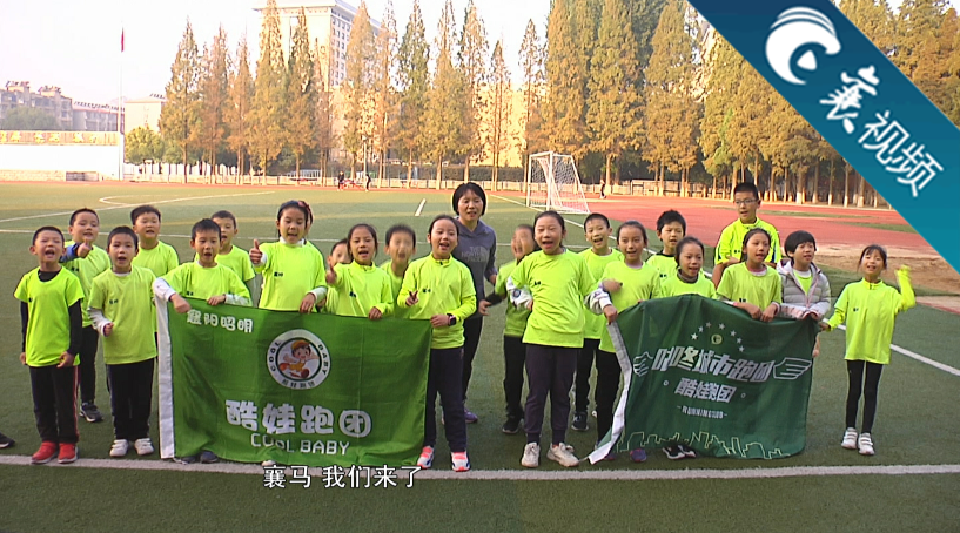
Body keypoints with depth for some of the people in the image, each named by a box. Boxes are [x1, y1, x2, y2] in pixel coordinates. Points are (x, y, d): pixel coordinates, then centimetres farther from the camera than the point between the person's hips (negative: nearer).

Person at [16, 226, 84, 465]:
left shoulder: (69, 280, -9)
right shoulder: (28, 281, 3)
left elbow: (76, 318, -7)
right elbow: (25, 317, 12)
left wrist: (73, 350, -10)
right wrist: (24, 347, 14)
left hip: (63, 354, -4)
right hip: (36, 353, 4)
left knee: (65, 400, 5)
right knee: (42, 402, 12)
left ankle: (68, 442, 18)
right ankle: (48, 441, 25)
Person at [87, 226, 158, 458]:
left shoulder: (146, 276, -1)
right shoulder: (102, 281, -4)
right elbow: (93, 310, 3)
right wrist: (103, 325, -14)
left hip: (145, 349, 1)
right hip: (116, 350, -1)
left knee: (143, 396, 11)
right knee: (119, 398, 11)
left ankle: (141, 435, 26)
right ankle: (121, 436, 26)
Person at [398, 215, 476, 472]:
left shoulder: (461, 270, 3)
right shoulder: (416, 267, 2)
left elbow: (470, 302, 1)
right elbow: (402, 296, -1)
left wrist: (451, 317, -15)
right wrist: (407, 301, -24)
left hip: (450, 342, 0)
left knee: (453, 399, 5)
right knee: (424, 396, 10)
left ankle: (458, 448, 16)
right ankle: (427, 444, 24)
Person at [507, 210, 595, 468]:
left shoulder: (577, 261, 2)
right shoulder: (530, 262, 3)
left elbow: (591, 292, 11)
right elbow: (512, 284, 19)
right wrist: (526, 301, 4)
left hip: (569, 337, 0)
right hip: (538, 336, 0)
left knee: (562, 394, 11)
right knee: (536, 393, 5)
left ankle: (558, 444, 23)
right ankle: (532, 444, 18)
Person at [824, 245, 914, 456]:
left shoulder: (889, 293, -1)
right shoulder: (851, 289, 0)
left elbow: (908, 302, -17)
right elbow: (840, 312, -1)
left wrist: (903, 277, -13)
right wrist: (830, 324, -19)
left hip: (877, 350, 0)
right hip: (854, 348, 0)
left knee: (870, 392, 4)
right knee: (854, 390, 9)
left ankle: (866, 434, 11)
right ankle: (850, 430, 23)